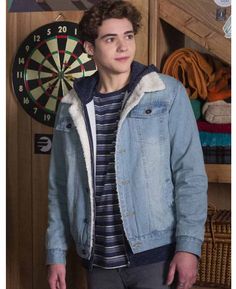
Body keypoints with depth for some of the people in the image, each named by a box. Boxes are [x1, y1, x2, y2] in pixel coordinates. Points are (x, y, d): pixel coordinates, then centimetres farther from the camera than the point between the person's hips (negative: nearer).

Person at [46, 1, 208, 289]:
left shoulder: (168, 93, -4)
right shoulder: (71, 106, 4)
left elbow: (190, 173, -6)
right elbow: (60, 185, 8)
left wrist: (188, 245, -12)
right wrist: (56, 253, 7)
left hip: (154, 254, -3)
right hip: (96, 259, 3)